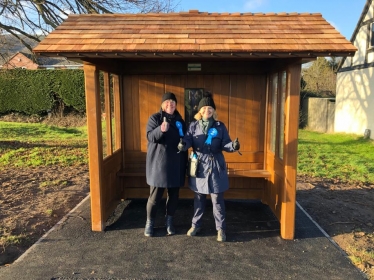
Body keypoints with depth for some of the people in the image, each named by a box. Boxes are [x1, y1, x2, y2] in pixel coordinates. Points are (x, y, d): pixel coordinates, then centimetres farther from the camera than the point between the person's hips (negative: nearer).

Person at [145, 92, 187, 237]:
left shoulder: (180, 120, 11)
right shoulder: (155, 118, -2)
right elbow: (150, 136, -16)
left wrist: (185, 162, 14)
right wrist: (161, 130, -37)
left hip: (176, 164, 4)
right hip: (158, 163, -4)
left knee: (174, 194, 10)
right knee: (155, 195, 0)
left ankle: (169, 221, 27)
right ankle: (150, 222, 18)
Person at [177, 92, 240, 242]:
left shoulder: (220, 126, 0)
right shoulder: (193, 126, 3)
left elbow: (225, 144, -3)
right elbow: (188, 140, -10)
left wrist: (233, 146, -25)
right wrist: (183, 144, -33)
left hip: (215, 167, -1)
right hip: (199, 166, 2)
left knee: (217, 200, 3)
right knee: (199, 198, 14)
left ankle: (221, 229, 18)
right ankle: (196, 225, 32)